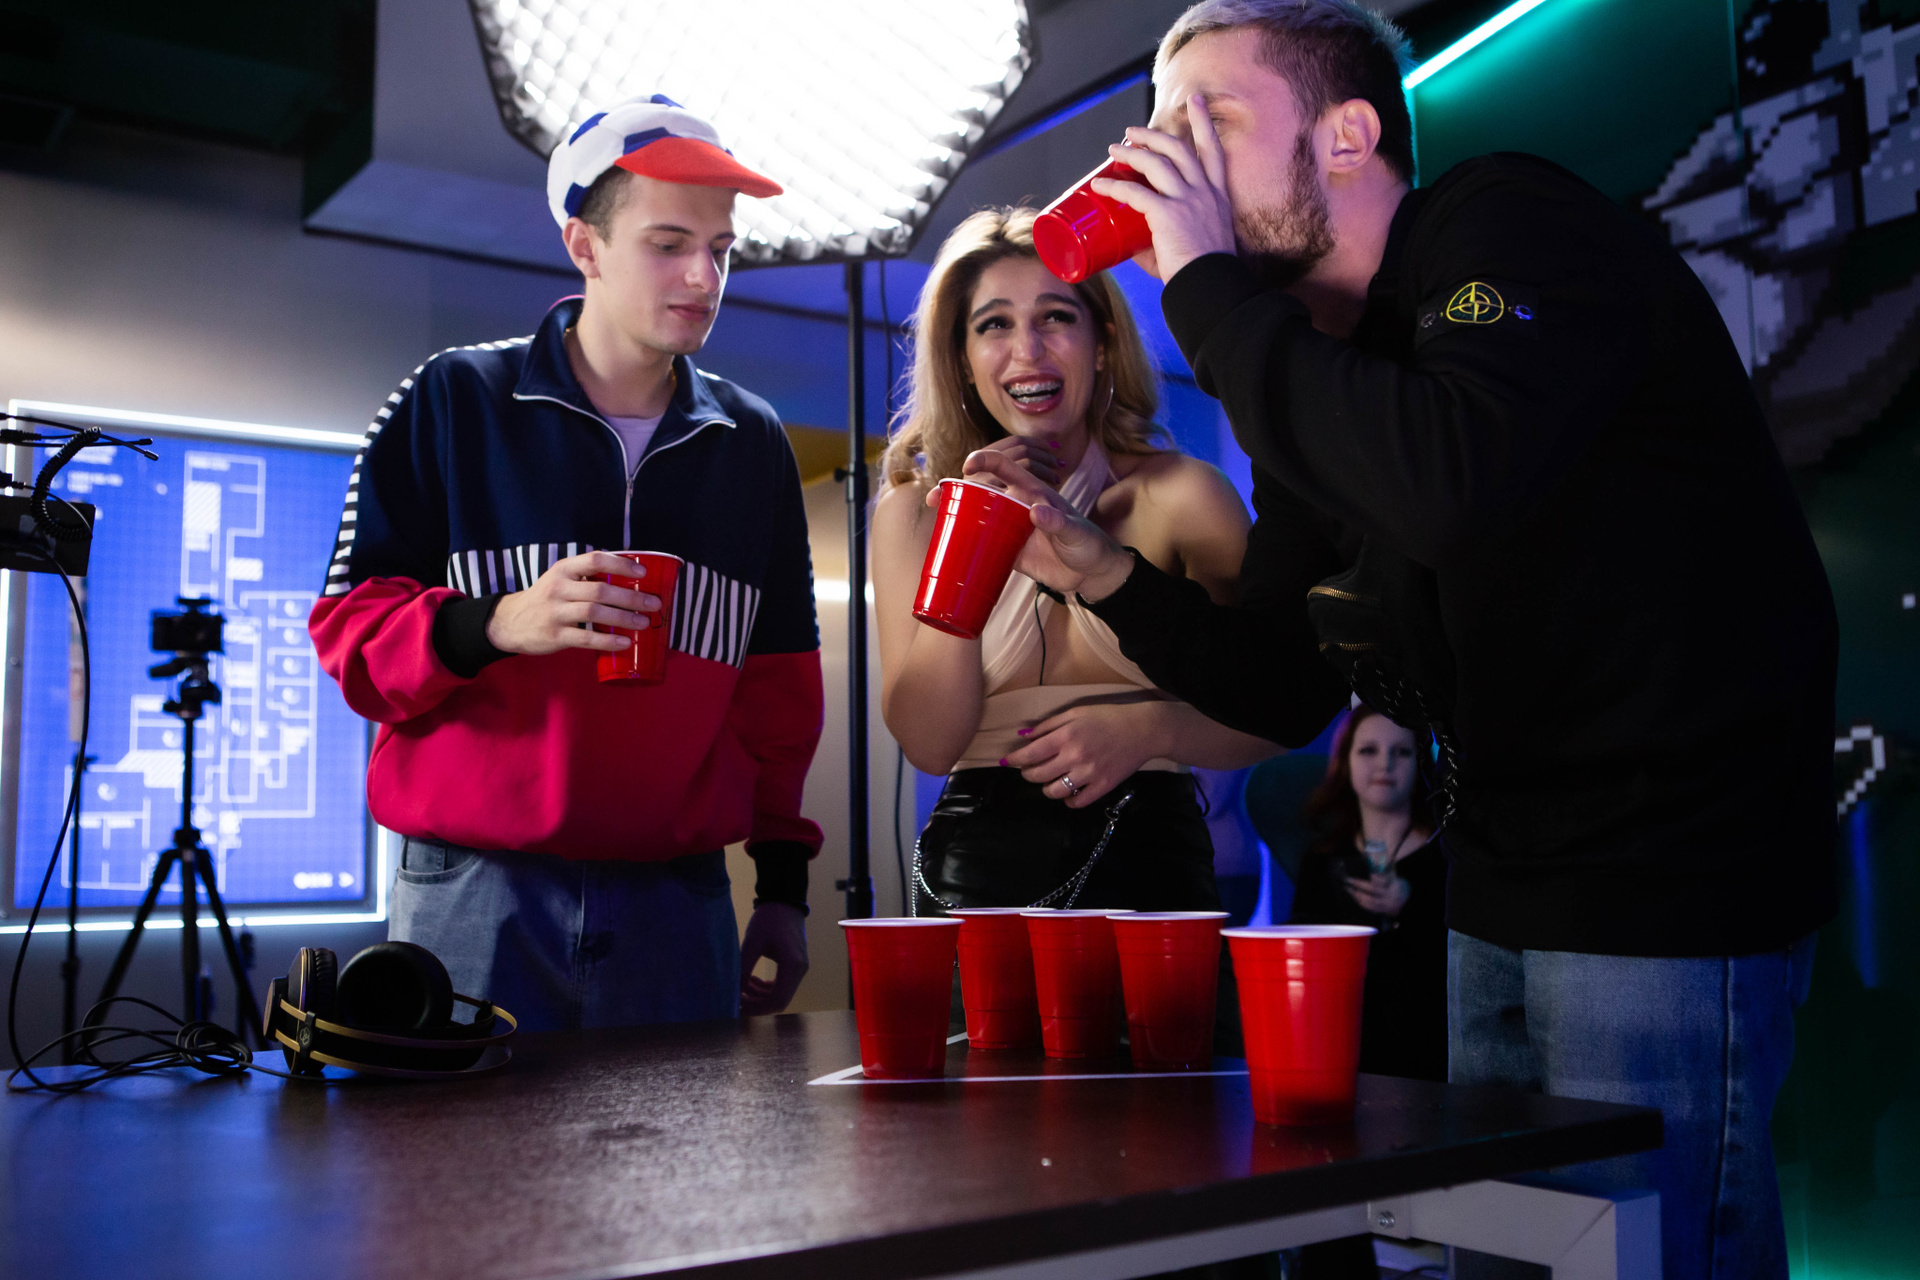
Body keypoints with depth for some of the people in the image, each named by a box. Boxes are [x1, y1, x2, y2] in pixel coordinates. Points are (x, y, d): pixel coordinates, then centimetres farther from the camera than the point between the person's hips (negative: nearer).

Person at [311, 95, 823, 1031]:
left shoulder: (753, 444, 11)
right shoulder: (454, 401, 2)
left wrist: (784, 881, 12)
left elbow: (779, 689, 15)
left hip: (676, 903, 3)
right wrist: (496, 623, -19)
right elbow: (349, 628, 1)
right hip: (475, 897, -2)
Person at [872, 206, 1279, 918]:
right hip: (975, 872, 1)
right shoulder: (912, 512, 5)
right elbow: (929, 743, -5)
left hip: (1146, 865, -1)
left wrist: (1149, 729, -17)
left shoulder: (1179, 496, -1)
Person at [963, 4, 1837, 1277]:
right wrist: (1107, 576, -5)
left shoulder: (1512, 223, -13)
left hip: (1670, 883, -8)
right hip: (1503, 890, 8)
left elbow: (1455, 482, -36)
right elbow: (1284, 688, 11)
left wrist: (1210, 285, -25)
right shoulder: (1304, 367, 9)